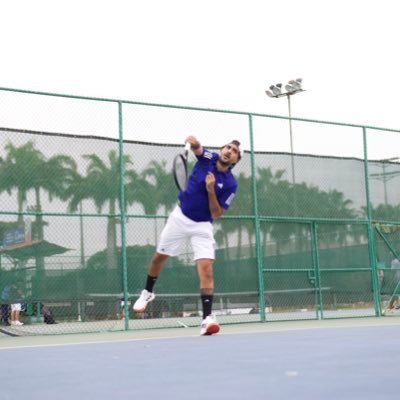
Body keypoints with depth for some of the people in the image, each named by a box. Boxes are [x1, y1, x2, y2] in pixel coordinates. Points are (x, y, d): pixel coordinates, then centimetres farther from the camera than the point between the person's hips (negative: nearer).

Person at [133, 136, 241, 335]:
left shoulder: (230, 184, -12)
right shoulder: (208, 158, -6)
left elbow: (216, 214, -12)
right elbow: (196, 147, -26)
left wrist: (211, 189, -27)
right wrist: (193, 141, -49)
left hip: (202, 226, -2)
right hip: (180, 216, 2)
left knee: (206, 268, -18)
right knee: (159, 257, 14)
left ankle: (207, 318, -20)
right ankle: (147, 292, 41)